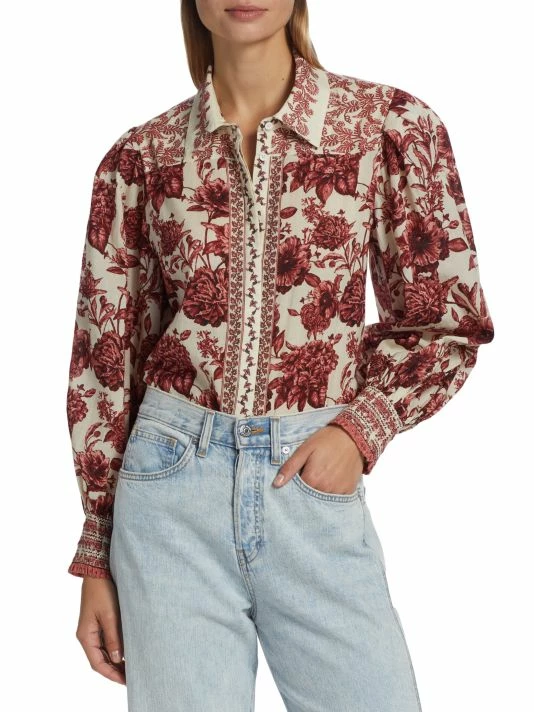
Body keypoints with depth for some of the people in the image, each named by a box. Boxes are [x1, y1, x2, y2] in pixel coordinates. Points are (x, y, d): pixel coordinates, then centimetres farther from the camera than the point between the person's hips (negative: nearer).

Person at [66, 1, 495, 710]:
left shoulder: (392, 123, 0)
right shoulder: (141, 156, 3)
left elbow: (450, 321, 7)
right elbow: (104, 356, 7)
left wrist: (360, 429, -9)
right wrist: (97, 558, 7)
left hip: (315, 483, 0)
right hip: (173, 483, 1)